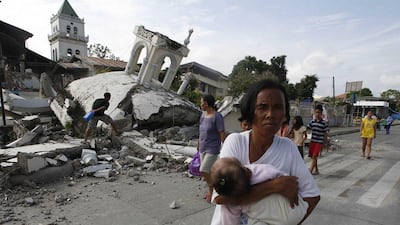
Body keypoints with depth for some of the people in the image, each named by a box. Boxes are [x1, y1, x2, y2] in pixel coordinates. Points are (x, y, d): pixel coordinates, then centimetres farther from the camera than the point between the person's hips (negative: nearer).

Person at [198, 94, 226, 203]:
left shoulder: (217, 116, -17)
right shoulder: (203, 114, 5)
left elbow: (222, 134, -17)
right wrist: (199, 145, 19)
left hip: (213, 149, -7)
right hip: (203, 148, 8)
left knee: (204, 171, -10)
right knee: (207, 172, 14)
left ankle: (211, 190, 15)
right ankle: (211, 190, 33)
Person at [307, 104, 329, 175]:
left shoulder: (324, 123, -6)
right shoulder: (312, 122, 4)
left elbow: (325, 134, -2)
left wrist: (325, 143, 0)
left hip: (319, 142, -4)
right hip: (312, 141, 4)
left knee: (314, 156, -11)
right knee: (313, 156, 11)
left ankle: (310, 171, -10)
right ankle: (316, 170, 27)